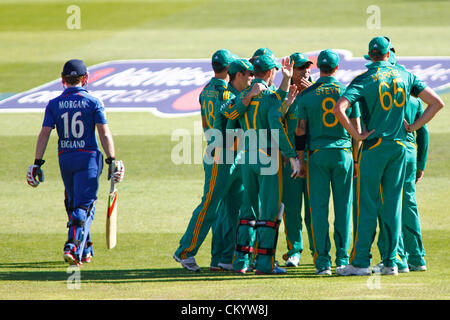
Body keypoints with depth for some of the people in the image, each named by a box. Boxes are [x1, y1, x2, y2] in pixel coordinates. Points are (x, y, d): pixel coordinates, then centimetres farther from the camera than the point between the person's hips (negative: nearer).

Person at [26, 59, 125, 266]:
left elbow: (44, 134, -3)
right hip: (88, 157, -3)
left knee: (73, 204, 18)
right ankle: (74, 247, -24)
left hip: (65, 159, 3)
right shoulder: (93, 102, -3)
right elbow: (104, 134, -7)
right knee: (84, 206, -4)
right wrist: (112, 161, -5)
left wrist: (38, 163, -2)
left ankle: (85, 250, 23)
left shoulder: (54, 104, 2)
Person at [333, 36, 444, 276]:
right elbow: (437, 102, 6)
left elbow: (339, 108, -22)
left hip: (374, 146, -4)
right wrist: (413, 127, 6)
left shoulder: (365, 79, -8)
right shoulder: (405, 76, 5)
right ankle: (391, 262, 7)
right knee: (393, 204, 8)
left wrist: (357, 135, -13)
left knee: (367, 204, -1)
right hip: (400, 146, 4)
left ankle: (360, 262, -1)